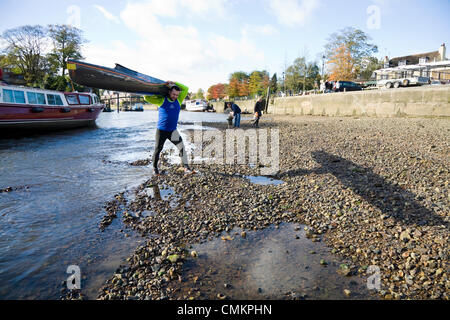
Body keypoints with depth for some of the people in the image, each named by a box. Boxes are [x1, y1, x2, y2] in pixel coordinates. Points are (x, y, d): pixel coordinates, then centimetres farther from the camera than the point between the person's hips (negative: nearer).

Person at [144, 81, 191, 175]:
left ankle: (186, 166, -4)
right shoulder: (161, 100, -4)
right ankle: (155, 167, 24)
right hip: (161, 130, -2)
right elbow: (147, 97, -3)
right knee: (158, 149, 6)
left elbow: (185, 89, 7)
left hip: (173, 130, 2)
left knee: (181, 147, -9)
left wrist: (174, 83, 2)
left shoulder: (178, 100, 4)